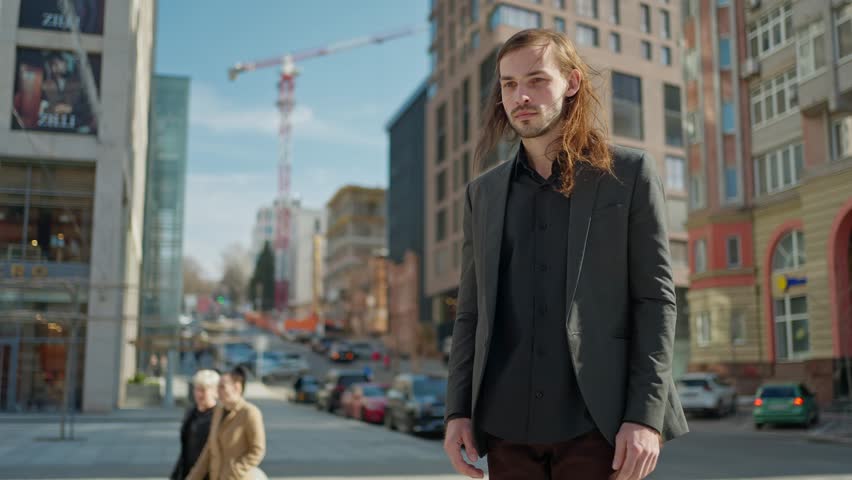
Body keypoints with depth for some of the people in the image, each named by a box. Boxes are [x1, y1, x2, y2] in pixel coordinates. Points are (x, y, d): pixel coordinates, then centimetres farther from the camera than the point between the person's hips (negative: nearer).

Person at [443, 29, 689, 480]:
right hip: (508, 425, 4)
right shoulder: (483, 193, 13)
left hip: (595, 421, -3)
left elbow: (656, 299, -2)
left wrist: (646, 415, -11)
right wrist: (458, 411, 3)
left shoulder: (629, 174, 3)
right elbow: (471, 312, 13)